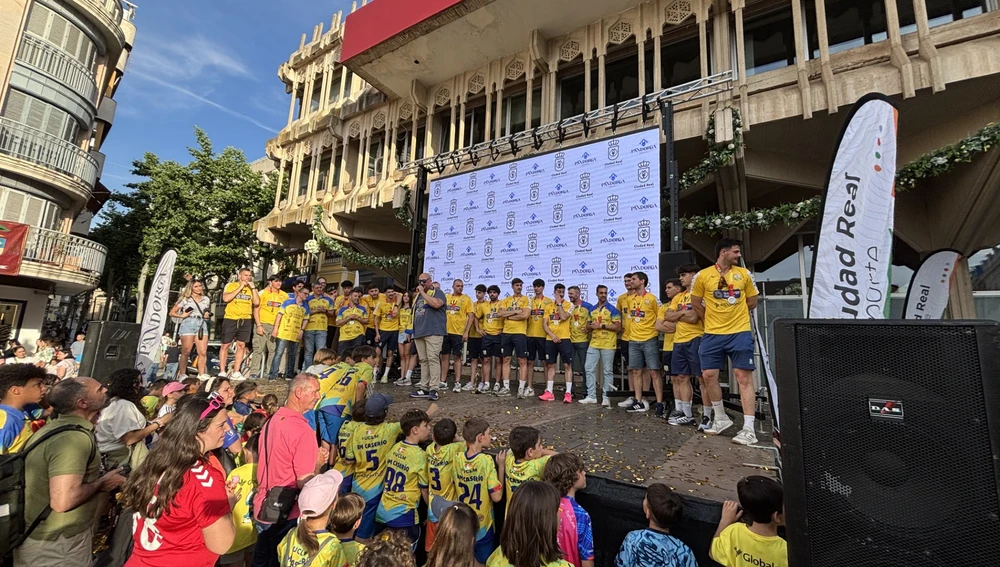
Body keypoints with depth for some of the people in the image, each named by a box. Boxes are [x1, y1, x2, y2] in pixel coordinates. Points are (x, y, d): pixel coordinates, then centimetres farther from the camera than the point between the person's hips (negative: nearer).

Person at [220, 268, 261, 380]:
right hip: (230, 319, -3)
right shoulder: (230, 285, 2)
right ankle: (222, 372, 10)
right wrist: (240, 287, -13)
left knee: (241, 346, 4)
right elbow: (226, 298, -15)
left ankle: (236, 372, 11)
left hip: (246, 320, 3)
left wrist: (253, 287, -5)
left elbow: (256, 303, -2)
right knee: (225, 345, 2)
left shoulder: (252, 288, 11)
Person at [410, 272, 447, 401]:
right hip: (419, 332, 8)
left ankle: (433, 389, -10)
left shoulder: (437, 292, 0)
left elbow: (436, 304, -22)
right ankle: (424, 388, 13)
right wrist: (414, 330, 19)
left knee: (433, 359, -11)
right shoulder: (418, 295, 22)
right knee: (423, 361, 9)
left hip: (433, 332, -7)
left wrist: (423, 292, -12)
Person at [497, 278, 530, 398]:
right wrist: (515, 311, -10)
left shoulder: (526, 300, 1)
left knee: (522, 361, -2)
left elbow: (525, 315, -14)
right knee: (506, 359, 6)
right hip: (506, 333, 4)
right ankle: (506, 387, 13)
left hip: (520, 333, -4)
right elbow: (500, 313, -3)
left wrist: (509, 315, -5)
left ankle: (521, 388, 5)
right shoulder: (506, 300, 13)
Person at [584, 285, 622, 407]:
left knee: (607, 371, 3)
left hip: (608, 345, -5)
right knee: (589, 368, 5)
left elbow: (618, 327, -11)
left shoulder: (612, 309, -5)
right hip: (593, 344, 5)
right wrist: (591, 326, -6)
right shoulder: (592, 309, 11)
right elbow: (588, 325, 18)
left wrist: (602, 325, -15)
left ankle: (606, 397, 12)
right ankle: (591, 396, 14)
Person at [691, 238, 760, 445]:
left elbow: (752, 302, 13)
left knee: (744, 377, -3)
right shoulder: (703, 275, -1)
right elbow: (696, 303, 8)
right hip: (712, 334, 1)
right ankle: (721, 418, 23)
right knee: (709, 375, 3)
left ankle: (749, 429, 1)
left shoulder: (744, 274, 3)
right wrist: (712, 319, 10)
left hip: (740, 333, 0)